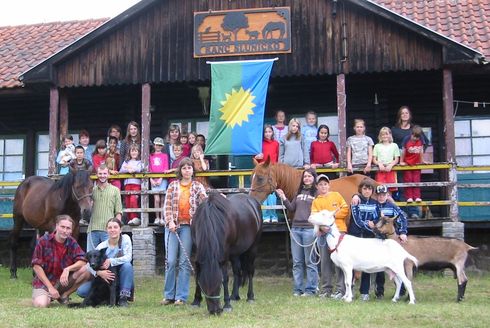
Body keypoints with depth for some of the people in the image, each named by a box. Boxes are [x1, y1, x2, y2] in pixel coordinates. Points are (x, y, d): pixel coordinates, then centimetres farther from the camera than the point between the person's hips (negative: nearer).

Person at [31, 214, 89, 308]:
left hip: (63, 281, 4)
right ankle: (48, 296, 6)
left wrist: (67, 269, -28)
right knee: (40, 304, -32)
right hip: (44, 282, -3)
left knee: (86, 270, -18)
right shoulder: (43, 241, -10)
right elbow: (37, 266, -10)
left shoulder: (72, 243, -1)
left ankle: (64, 295, -2)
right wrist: (50, 287, -15)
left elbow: (82, 261, -8)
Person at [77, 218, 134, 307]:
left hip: (121, 279, -1)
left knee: (127, 265, -33)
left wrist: (111, 261, -32)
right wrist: (99, 272, -37)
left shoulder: (125, 239, -7)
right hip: (105, 278, 2)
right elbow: (90, 264, -16)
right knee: (81, 291, -18)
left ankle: (123, 298, -21)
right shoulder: (102, 246, -7)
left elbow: (128, 258, -20)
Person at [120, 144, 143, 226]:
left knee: (133, 200, -21)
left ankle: (135, 218, -18)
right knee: (127, 201, -3)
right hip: (127, 183, 4)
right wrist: (128, 170, -9)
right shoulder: (126, 162, 22)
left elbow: (139, 169, -7)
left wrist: (129, 167, -7)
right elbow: (121, 171, 7)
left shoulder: (140, 162, 14)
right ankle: (130, 219, 2)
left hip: (136, 183, -4)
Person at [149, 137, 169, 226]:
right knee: (157, 199, -7)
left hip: (162, 179, -1)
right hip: (153, 180, 1)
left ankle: (162, 218, 0)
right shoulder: (151, 156, 13)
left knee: (162, 199, -4)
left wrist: (161, 179, -8)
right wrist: (151, 180, -3)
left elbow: (166, 168, 3)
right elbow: (149, 169, 10)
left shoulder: (165, 156, 9)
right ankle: (157, 218, -1)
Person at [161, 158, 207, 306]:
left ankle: (181, 297, 5)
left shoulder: (198, 186, 7)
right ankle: (169, 295, 11)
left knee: (184, 262, -1)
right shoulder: (173, 185, 10)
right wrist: (170, 221, -10)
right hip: (173, 226, 1)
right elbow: (167, 206, 4)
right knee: (171, 261, 2)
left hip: (188, 226, -1)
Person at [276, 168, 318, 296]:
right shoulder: (299, 192, 16)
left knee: (309, 261, 0)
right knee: (297, 262, 9)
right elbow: (292, 208, 16)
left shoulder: (317, 193, -3)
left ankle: (310, 289, 6)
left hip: (309, 229, -6)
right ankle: (297, 289, 15)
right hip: (295, 228, 6)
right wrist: (284, 198, 3)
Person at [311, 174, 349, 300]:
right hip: (324, 233, 2)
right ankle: (326, 289, 14)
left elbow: (345, 209, 5)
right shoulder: (316, 201, 11)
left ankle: (340, 289, -2)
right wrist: (321, 226, -22)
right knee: (325, 262, 6)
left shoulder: (336, 195, 11)